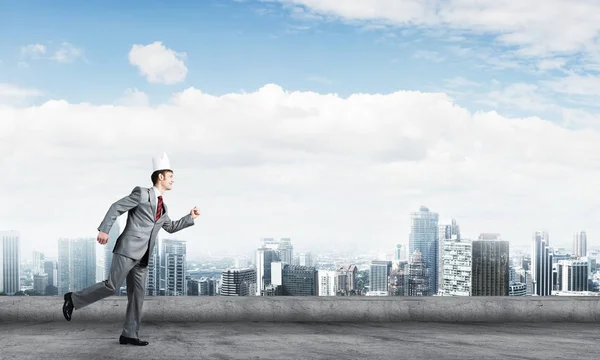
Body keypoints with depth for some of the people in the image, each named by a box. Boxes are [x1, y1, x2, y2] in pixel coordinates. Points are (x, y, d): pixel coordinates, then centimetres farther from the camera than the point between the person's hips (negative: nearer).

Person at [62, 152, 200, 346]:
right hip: (128, 249, -8)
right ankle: (74, 298, 3)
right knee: (112, 286, -14)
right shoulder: (141, 193, -4)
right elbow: (116, 207, -8)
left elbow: (171, 227, 33)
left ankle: (129, 334, 6)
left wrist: (190, 217, 24)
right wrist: (104, 229, -18)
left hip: (142, 256, 8)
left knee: (138, 294, 3)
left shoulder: (162, 207, 20)